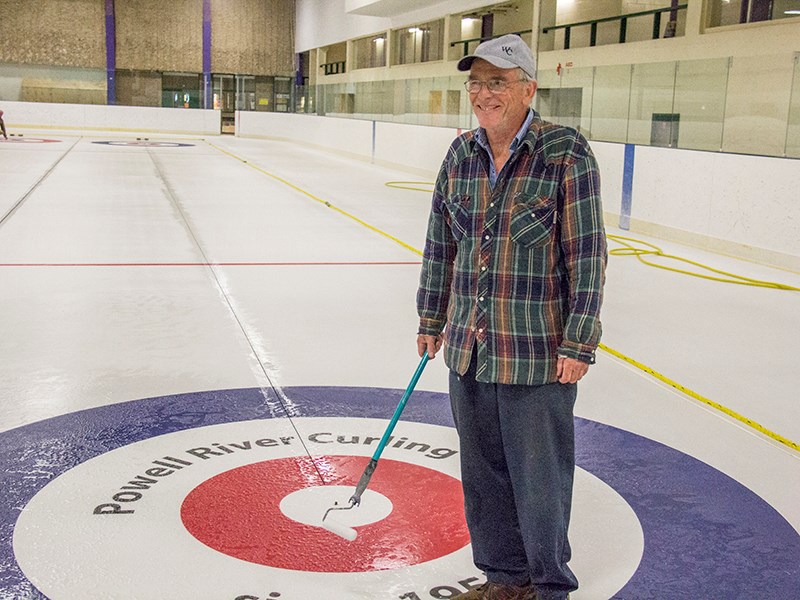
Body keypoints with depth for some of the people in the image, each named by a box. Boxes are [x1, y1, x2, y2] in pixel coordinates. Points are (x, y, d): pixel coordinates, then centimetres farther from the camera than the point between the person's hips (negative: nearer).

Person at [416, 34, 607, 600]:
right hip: (468, 347, 6)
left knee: (540, 475, 5)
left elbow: (588, 255, -11)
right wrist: (432, 318, 18)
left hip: (538, 354, -5)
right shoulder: (461, 154, 6)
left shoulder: (567, 155, -11)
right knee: (483, 472, 16)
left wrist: (578, 344, -13)